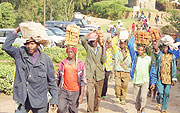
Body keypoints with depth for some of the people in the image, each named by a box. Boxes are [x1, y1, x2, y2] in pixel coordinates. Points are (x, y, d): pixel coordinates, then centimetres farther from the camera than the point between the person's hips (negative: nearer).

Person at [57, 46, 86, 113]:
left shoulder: (80, 64, -1)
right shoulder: (63, 63, 4)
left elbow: (83, 81, -2)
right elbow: (59, 77, 13)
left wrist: (82, 95, -8)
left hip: (75, 92, -1)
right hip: (64, 90, 1)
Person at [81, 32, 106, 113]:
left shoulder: (101, 49, 10)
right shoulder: (88, 47, 6)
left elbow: (103, 61, -1)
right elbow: (83, 40, -13)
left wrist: (104, 48, -6)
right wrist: (91, 33, -3)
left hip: (99, 75, 3)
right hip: (90, 75, -2)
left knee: (98, 94, 11)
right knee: (90, 93, -15)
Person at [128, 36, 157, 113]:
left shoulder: (149, 59, 1)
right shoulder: (135, 56, 2)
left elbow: (153, 71, 8)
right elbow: (130, 45, -4)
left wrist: (153, 82, 6)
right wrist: (134, 37, 7)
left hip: (145, 81, -2)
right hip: (136, 81, 2)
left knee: (143, 96, -17)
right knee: (137, 98, 7)